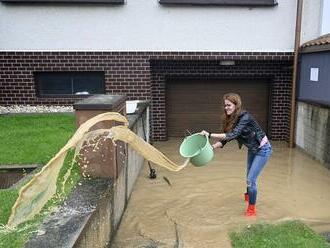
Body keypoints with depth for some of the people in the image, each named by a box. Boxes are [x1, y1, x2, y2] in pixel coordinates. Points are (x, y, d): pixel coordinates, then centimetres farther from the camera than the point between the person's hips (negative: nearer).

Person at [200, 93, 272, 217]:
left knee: (251, 179, -10)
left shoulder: (245, 117, -30)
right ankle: (248, 195, 53)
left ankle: (252, 209, 8)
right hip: (252, 149, 8)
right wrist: (212, 147, -20)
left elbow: (232, 135, -40)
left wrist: (210, 135, -45)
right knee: (249, 177, 25)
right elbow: (226, 138, -5)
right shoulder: (231, 119, -6)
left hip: (262, 149, -8)